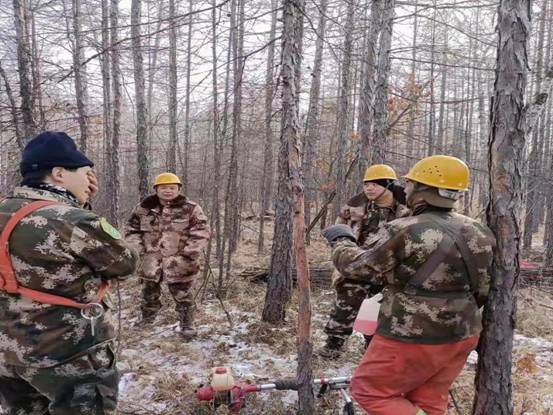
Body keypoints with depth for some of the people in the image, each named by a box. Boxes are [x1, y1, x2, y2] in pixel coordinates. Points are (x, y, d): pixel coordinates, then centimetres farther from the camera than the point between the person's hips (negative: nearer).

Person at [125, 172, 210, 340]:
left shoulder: (191, 208, -7)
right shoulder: (144, 208, 2)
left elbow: (201, 232, -9)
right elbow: (131, 229, 10)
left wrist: (188, 254, -16)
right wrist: (138, 249, -2)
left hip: (179, 263, -3)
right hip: (151, 261, 3)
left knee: (183, 297, 6)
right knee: (149, 293, 21)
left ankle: (187, 325, 21)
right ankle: (146, 320, 42)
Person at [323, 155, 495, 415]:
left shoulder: (404, 231, -21)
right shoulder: (477, 232, 3)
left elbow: (357, 266, -11)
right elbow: (483, 290, 13)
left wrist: (340, 240, 7)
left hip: (414, 338, -7)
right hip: (462, 336, 8)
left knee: (369, 391, 10)